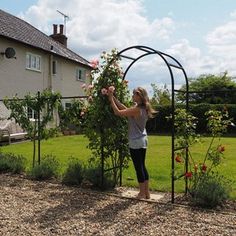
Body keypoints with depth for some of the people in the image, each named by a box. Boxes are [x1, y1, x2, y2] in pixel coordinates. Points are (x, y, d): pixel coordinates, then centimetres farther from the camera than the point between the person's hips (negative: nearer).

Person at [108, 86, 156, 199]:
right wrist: (114, 98, 9)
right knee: (142, 166, 15)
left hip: (136, 142, -9)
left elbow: (118, 112, -17)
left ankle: (142, 193, 14)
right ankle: (147, 192, 23)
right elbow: (124, 108, 10)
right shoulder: (143, 108, 6)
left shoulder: (136, 109, -20)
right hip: (142, 140, 9)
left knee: (138, 167, 3)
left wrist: (111, 99, -8)